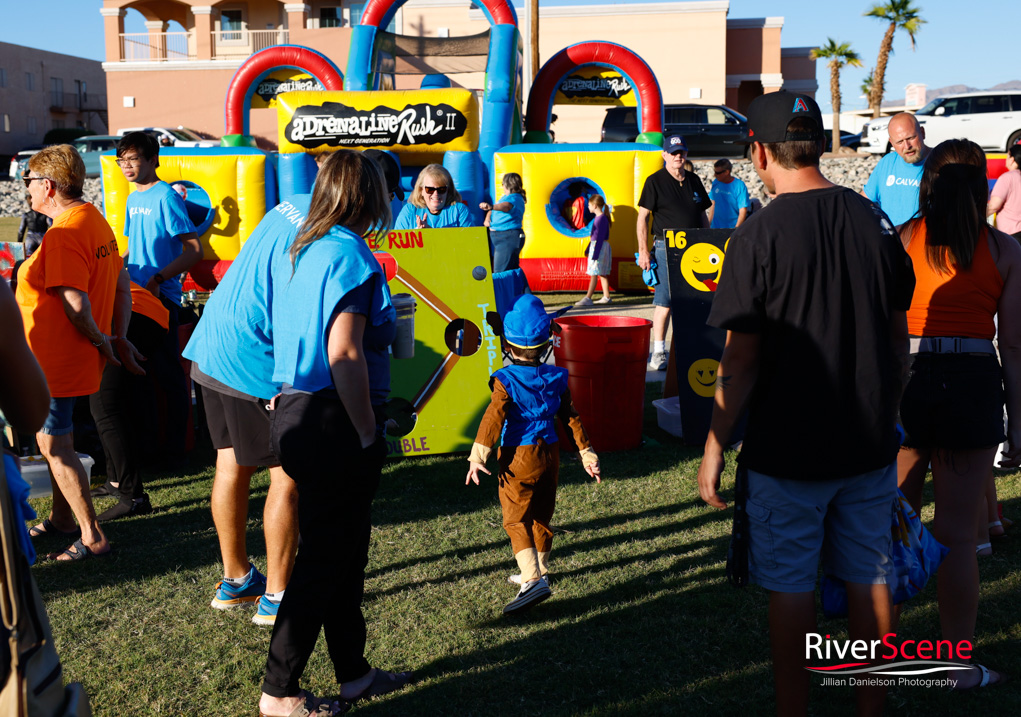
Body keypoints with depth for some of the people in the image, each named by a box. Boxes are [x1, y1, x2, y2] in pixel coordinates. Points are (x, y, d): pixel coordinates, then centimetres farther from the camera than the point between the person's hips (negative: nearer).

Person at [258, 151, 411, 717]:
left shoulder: (299, 252, 11)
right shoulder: (350, 254, -15)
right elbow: (344, 355, -23)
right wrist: (368, 434, -16)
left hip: (294, 411, 9)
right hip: (332, 424, -9)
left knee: (345, 549, 18)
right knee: (324, 558, 3)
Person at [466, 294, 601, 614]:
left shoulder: (505, 381, -11)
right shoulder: (556, 378, 4)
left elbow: (494, 417, -22)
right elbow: (571, 417, 9)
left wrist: (478, 456, -25)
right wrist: (586, 452, 16)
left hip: (519, 457, -6)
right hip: (550, 454, 6)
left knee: (516, 519, -3)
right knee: (541, 515, 19)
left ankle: (533, 580, -17)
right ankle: (538, 570, 34)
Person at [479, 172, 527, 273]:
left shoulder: (515, 198, -14)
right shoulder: (505, 197, 20)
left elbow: (506, 207, -36)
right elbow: (495, 210, 25)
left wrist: (491, 207, -55)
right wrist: (488, 217, 2)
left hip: (509, 239, -11)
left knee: (500, 273, -17)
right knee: (511, 271, 13)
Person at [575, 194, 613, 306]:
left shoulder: (602, 218, -16)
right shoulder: (598, 217, 13)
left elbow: (600, 238, -20)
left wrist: (595, 254, -21)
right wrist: (588, 250, 27)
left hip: (600, 248, -10)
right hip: (595, 246, 10)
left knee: (594, 273, -9)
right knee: (602, 274, 11)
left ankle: (588, 298, -10)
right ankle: (606, 297, 15)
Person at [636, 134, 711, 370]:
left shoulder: (694, 180, 15)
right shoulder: (655, 181, 0)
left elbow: (702, 216, 21)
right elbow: (642, 217, -3)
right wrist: (643, 251, -10)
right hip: (666, 247, -5)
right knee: (664, 302, -7)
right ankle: (659, 351, -1)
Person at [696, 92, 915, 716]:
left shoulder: (761, 234, -14)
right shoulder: (874, 221, 2)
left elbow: (742, 359, -14)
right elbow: (898, 339, 9)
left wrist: (715, 446, -4)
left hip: (787, 448, -5)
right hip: (870, 443, 5)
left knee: (791, 588, 8)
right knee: (870, 579, 15)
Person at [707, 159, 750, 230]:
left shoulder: (740, 186, -11)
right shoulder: (715, 183, 4)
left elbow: (743, 211, -11)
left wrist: (736, 229, -16)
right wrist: (709, 225, 8)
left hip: (732, 228, -4)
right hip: (715, 227, 4)